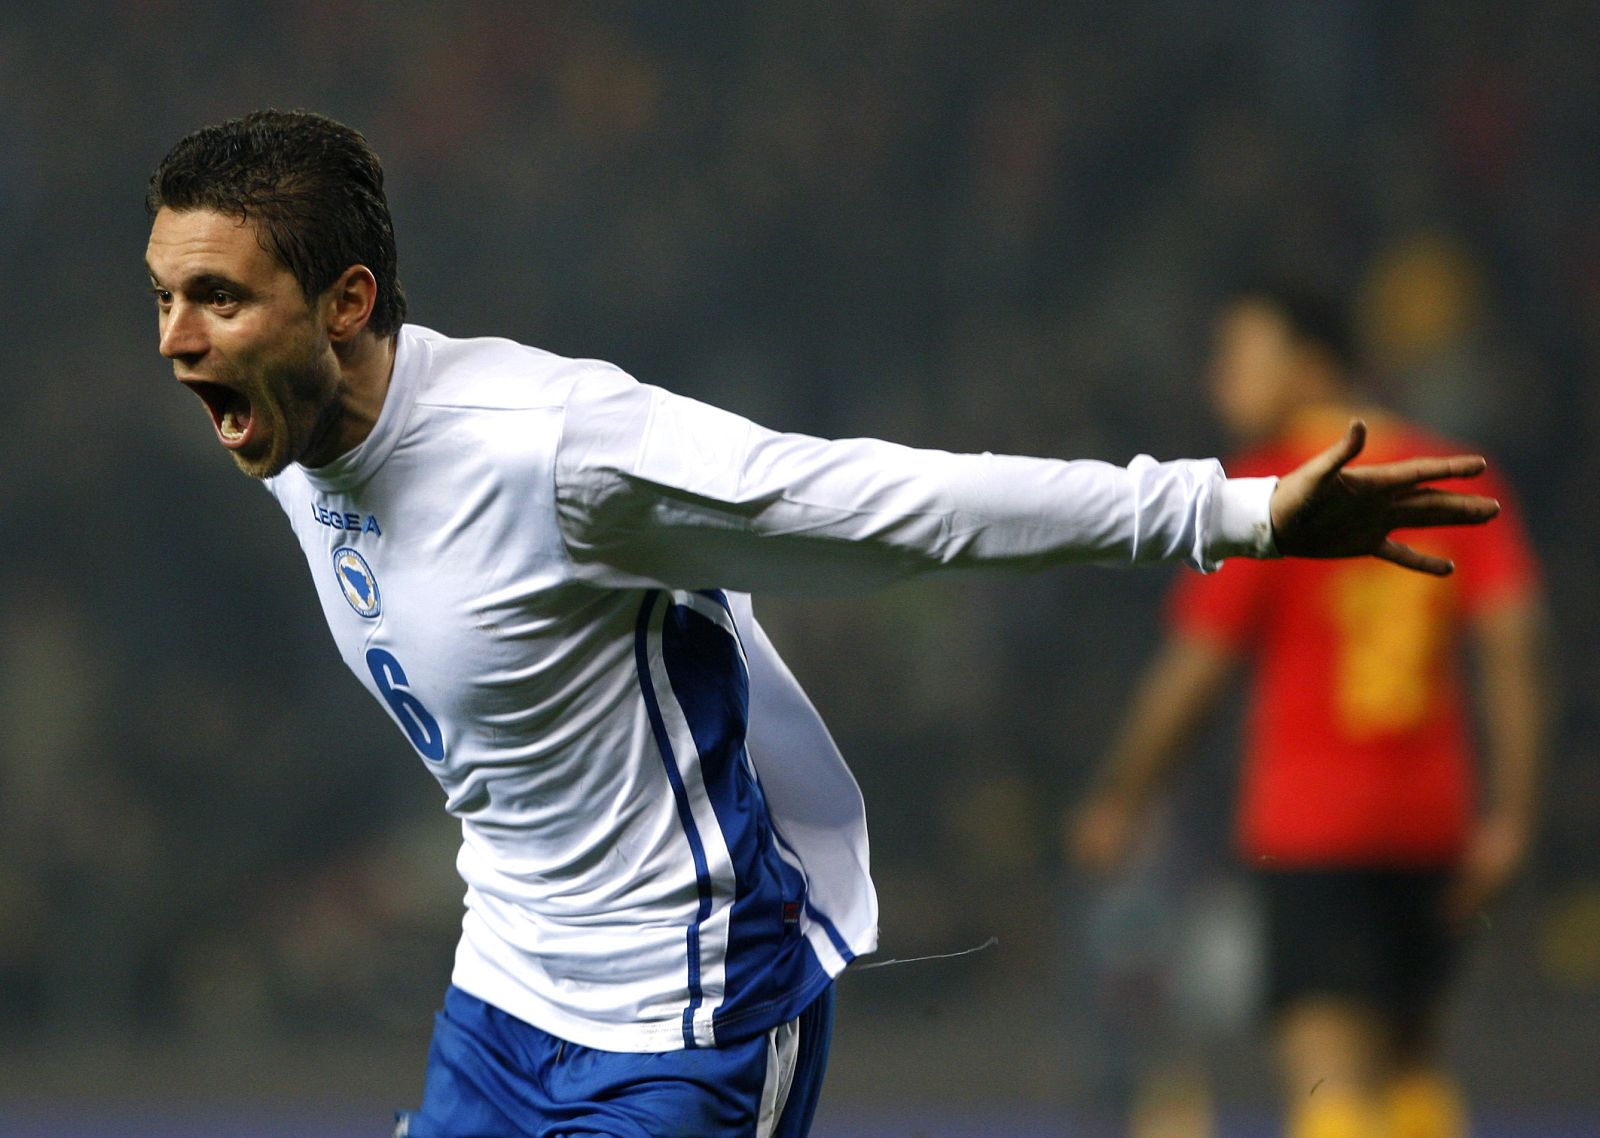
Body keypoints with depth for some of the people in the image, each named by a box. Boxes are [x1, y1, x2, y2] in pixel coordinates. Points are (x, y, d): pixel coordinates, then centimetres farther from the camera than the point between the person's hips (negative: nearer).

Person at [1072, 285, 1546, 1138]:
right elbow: (1512, 639, 1)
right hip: (1428, 815, 5)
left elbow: (1192, 670, -4)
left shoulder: (1264, 489, -4)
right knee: (1409, 1060, 18)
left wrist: (1117, 802, 7)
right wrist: (1510, 815, 0)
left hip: (1308, 823, -5)